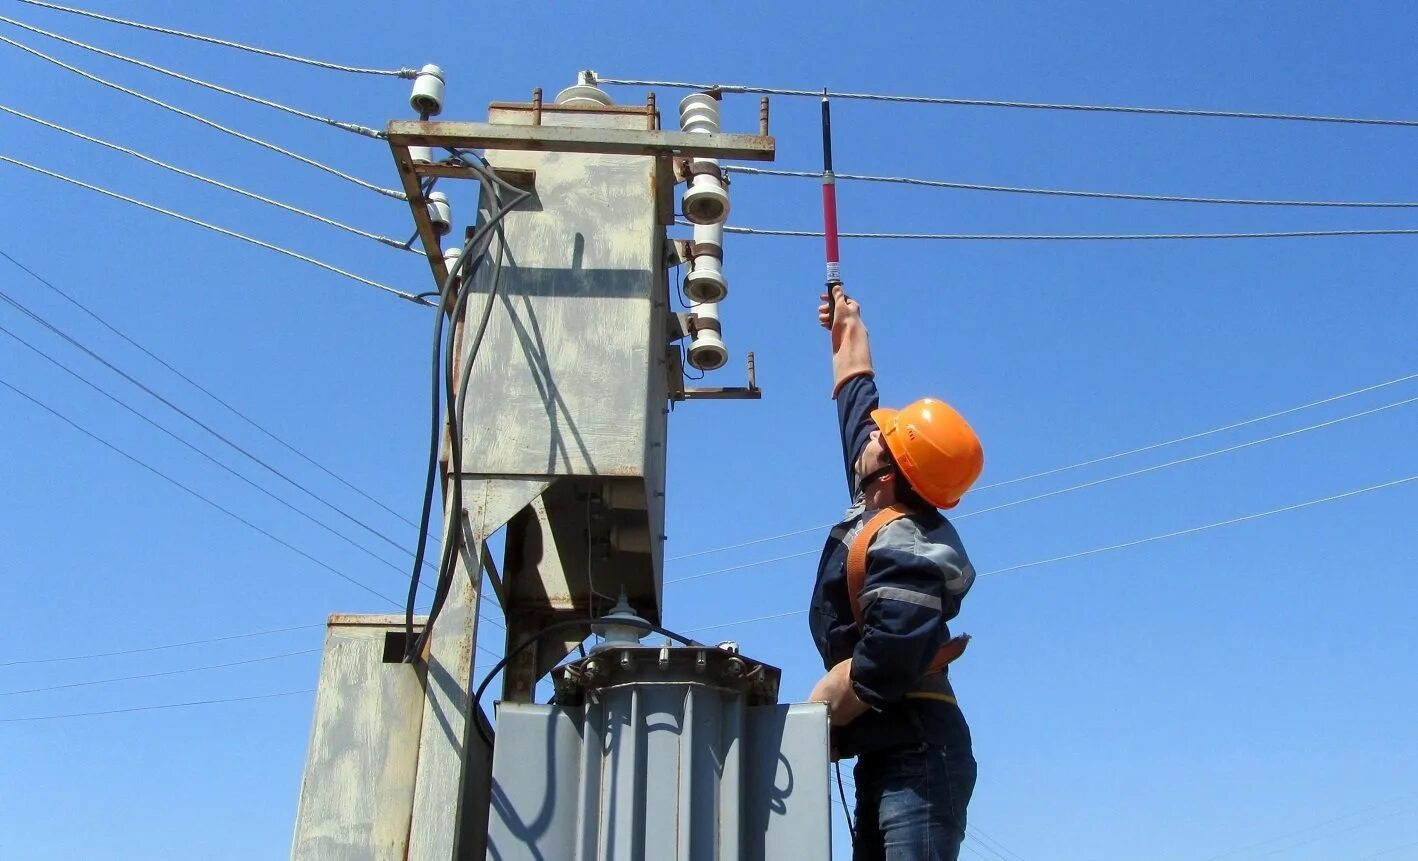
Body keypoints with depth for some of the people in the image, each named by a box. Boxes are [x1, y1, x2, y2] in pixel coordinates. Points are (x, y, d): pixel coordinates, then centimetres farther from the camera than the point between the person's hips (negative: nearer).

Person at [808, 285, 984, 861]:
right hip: (886, 758, 10)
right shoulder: (882, 510, 6)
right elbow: (856, 394, 21)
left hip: (916, 759, -10)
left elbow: (873, 674, -30)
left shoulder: (907, 555, -22)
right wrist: (848, 326, 34)